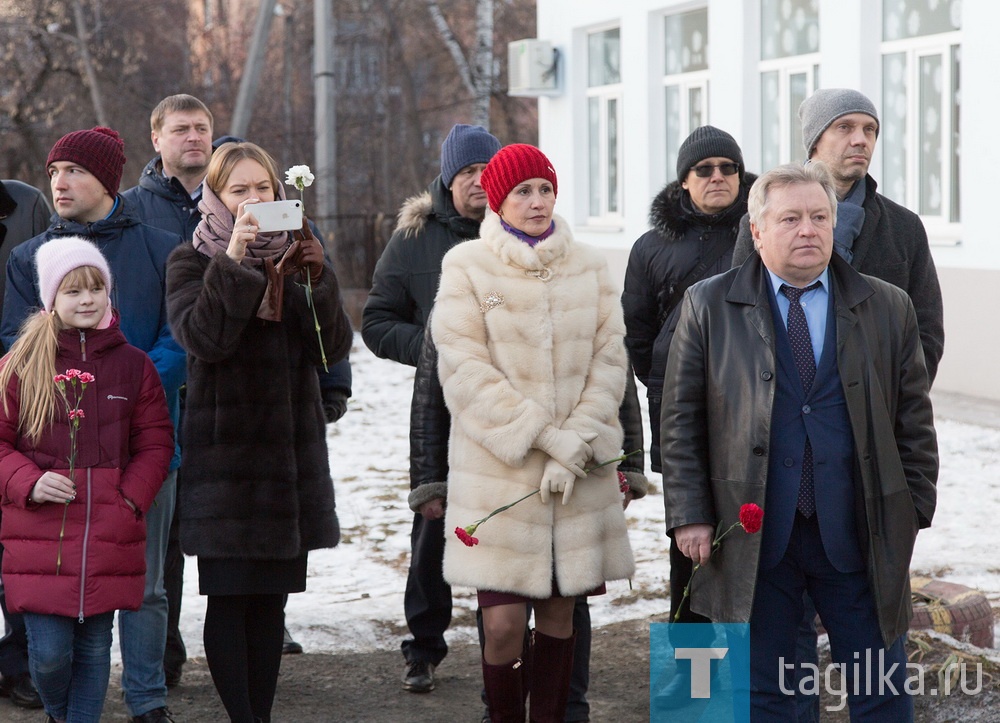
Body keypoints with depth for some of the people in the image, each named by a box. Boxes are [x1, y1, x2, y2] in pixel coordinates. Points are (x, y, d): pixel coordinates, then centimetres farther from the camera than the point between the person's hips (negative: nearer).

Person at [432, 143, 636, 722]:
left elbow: (610, 359, 4)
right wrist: (543, 435, -13)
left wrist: (575, 446, -8)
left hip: (578, 470, 3)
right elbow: (464, 368, -7)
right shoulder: (467, 266, -1)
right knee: (503, 621, -7)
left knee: (559, 613, 7)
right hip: (498, 469, -3)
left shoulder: (589, 267, 8)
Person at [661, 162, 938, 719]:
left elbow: (914, 422, 9)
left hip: (861, 536, 1)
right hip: (753, 540, -1)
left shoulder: (889, 309, 6)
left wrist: (914, 513, 4)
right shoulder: (709, 307, 3)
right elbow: (682, 420, 3)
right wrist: (691, 515, -3)